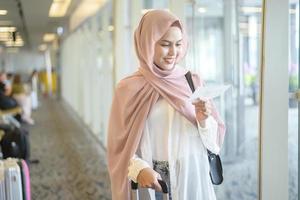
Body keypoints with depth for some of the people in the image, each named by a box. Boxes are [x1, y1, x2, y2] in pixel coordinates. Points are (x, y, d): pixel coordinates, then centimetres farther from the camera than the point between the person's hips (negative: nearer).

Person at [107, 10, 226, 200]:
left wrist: (204, 120, -16)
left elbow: (215, 140, 3)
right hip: (151, 183, -2)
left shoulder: (194, 82, 0)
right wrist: (139, 170, -22)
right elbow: (120, 146, -5)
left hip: (192, 180, 2)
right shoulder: (129, 89, -7)